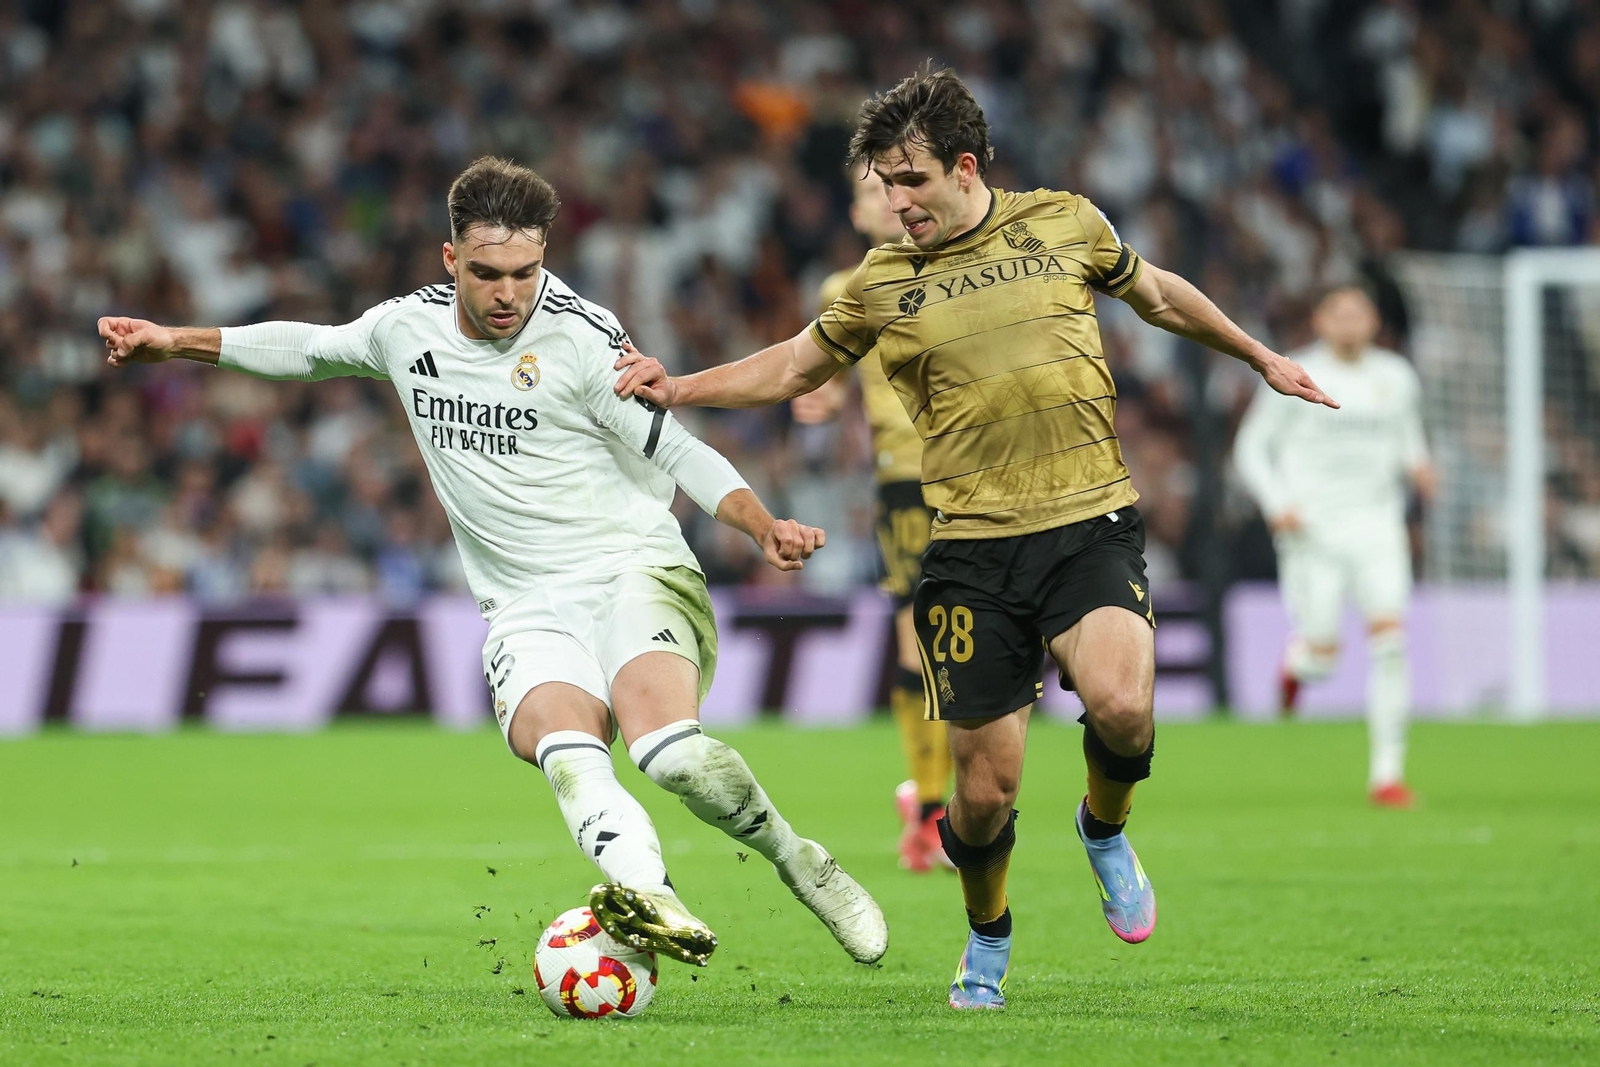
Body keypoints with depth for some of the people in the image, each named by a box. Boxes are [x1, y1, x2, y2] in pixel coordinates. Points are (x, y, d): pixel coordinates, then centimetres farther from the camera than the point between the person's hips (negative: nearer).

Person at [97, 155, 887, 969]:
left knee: (669, 750, -30)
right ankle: (649, 899, -54)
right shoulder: (407, 329, 8)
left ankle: (802, 866, -4)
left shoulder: (580, 338, -8)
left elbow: (677, 450, -6)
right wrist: (175, 343, 26)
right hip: (527, 612, 4)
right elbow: (309, 349, 28)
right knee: (564, 748, -31)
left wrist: (763, 527, -21)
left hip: (634, 572, -4)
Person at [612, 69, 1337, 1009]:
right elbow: (796, 367, 22)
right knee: (986, 787, -2)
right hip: (973, 547, 1)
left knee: (1120, 703, -28)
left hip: (1090, 522, -1)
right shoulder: (883, 283, 6)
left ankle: (1105, 829, 7)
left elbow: (1158, 295, 24)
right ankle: (988, 940, 28)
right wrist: (679, 389, 10)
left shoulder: (1066, 224, 5)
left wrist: (1262, 358, 32)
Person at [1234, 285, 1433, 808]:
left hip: (1377, 525, 2)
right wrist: (1277, 504, -13)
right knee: (1322, 656, -7)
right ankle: (1297, 658, 33)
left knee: (1390, 642, -14)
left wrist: (1417, 466, -1)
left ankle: (1386, 771, -10)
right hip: (1313, 529, -2)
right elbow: (1251, 448, 2)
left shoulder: (1397, 377, 8)